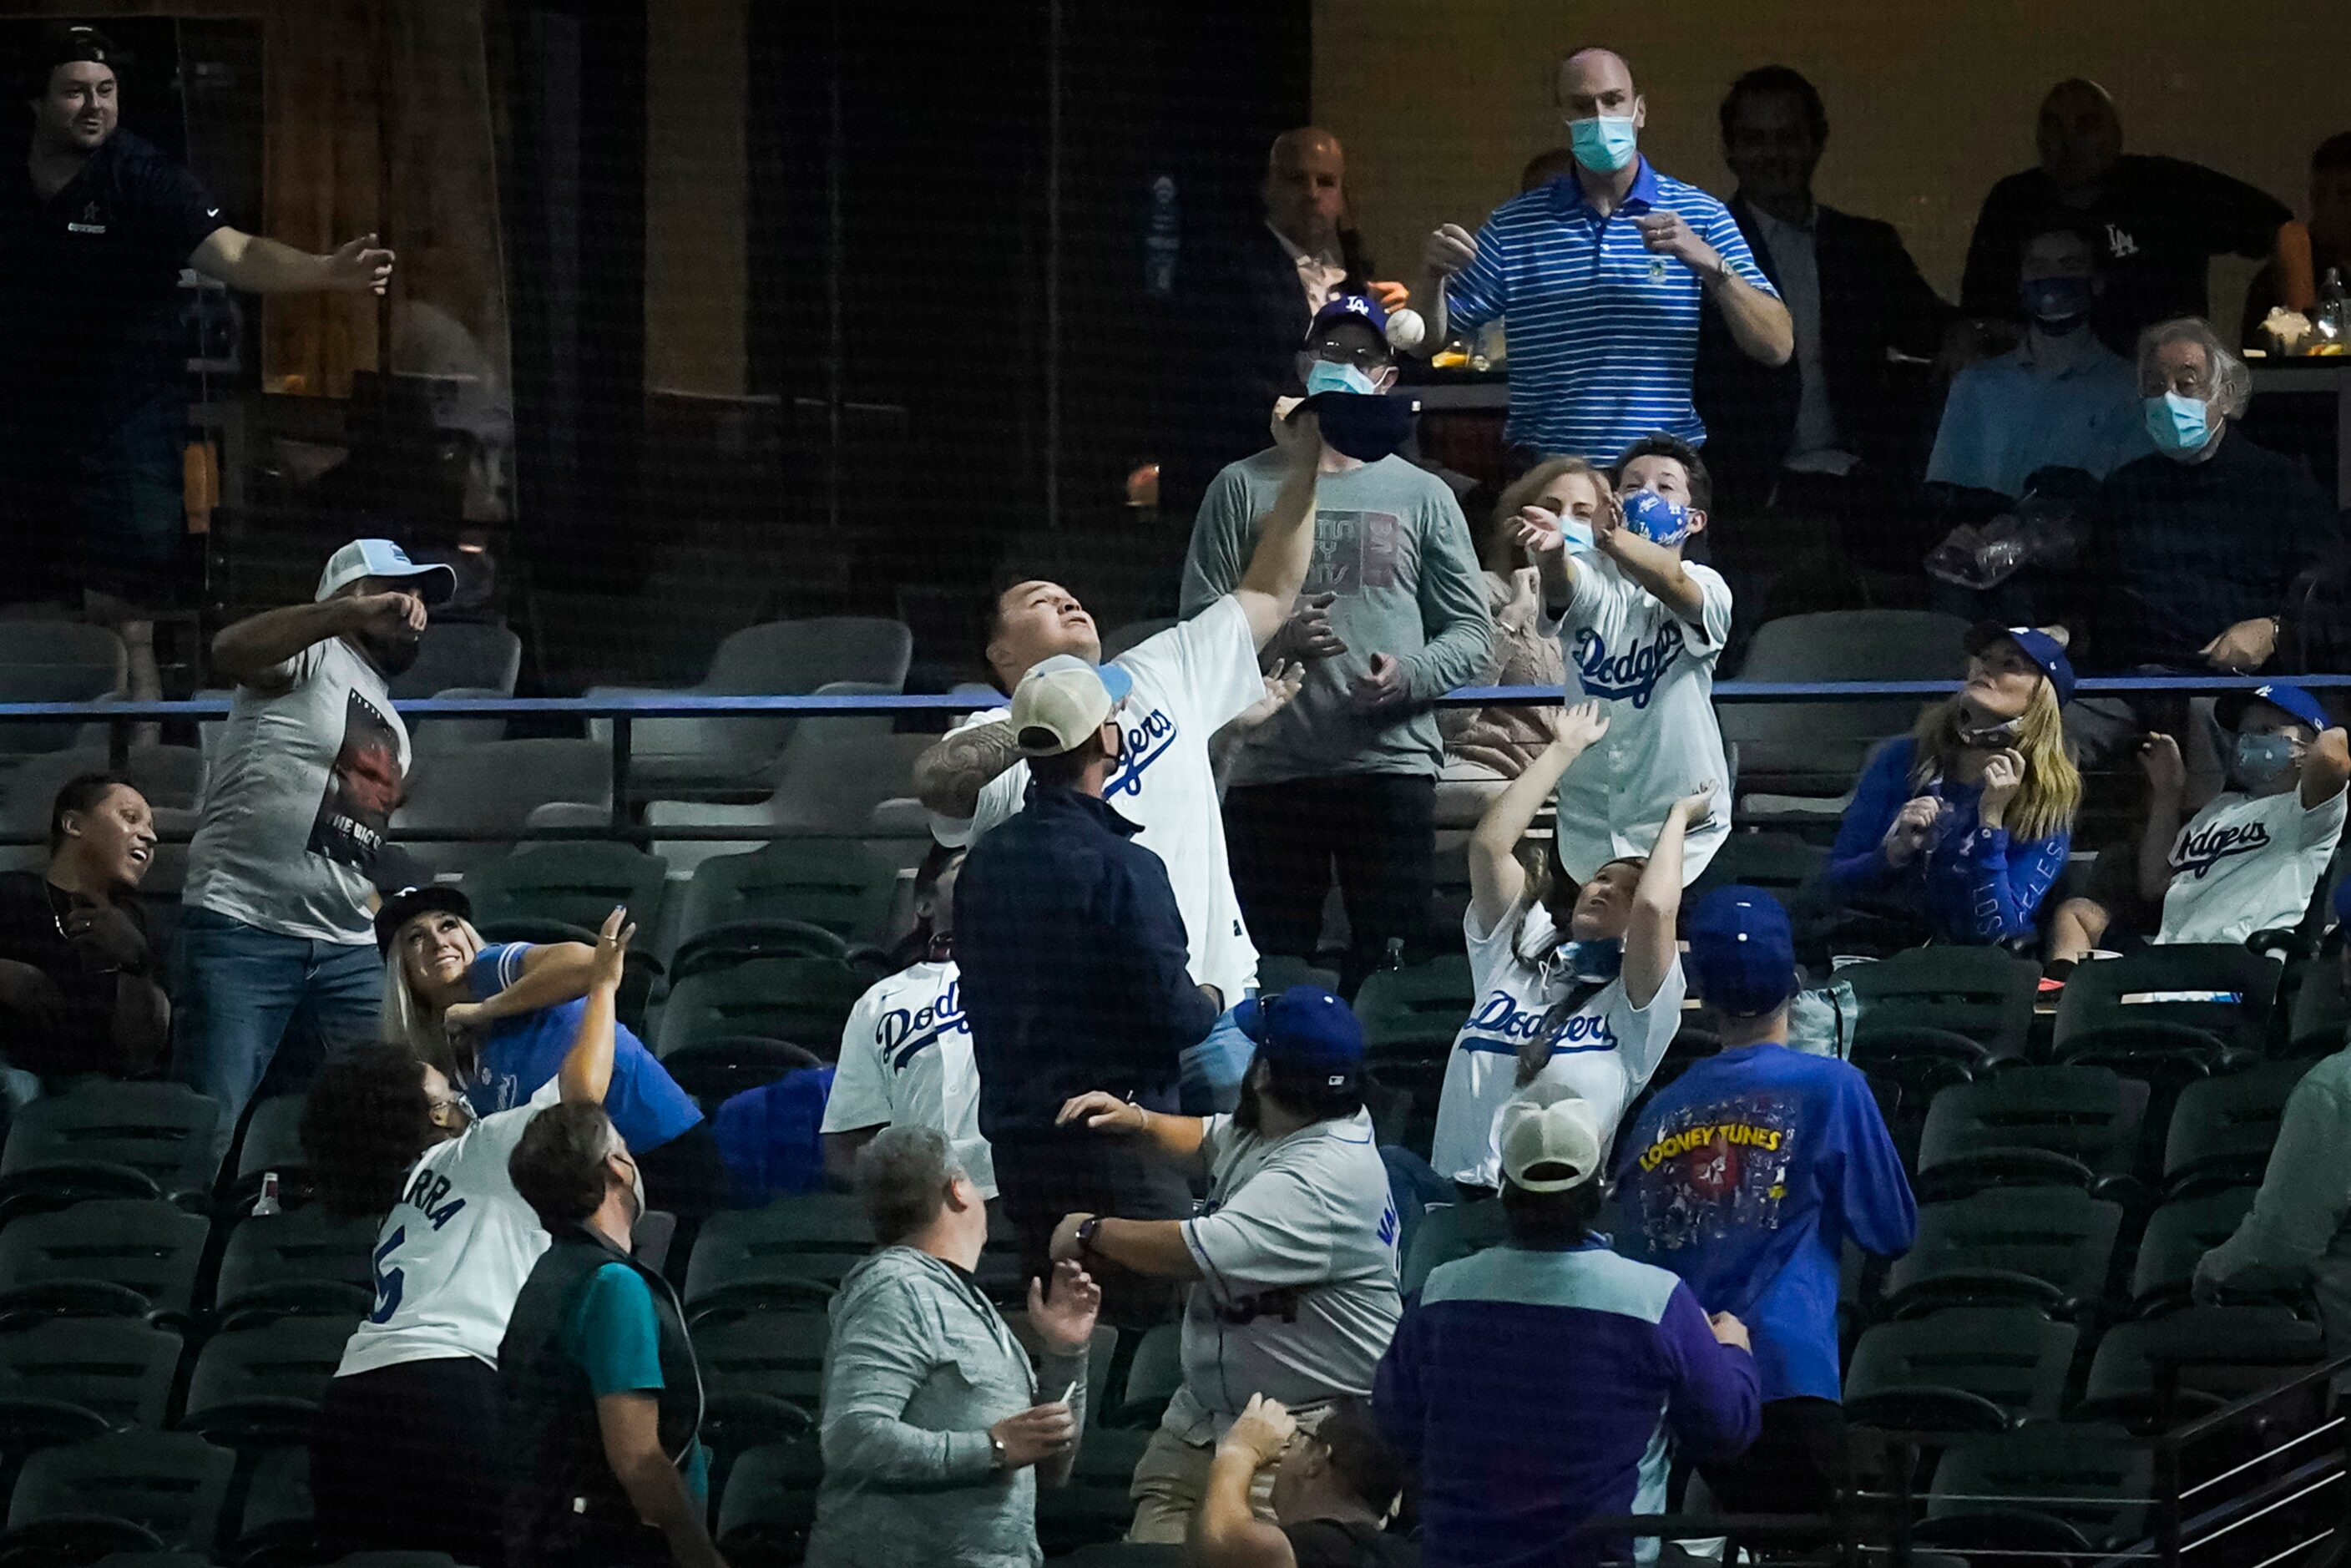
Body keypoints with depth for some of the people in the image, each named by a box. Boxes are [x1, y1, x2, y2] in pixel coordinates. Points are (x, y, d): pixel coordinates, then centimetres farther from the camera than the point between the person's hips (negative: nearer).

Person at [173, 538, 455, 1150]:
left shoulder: (392, 727, 23)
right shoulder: (313, 656, -2)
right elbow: (229, 651, -25)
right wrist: (357, 613, -31)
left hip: (348, 949, 8)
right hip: (243, 929, -8)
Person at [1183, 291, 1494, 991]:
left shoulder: (1421, 496, 13)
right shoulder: (1244, 488, 11)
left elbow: (1470, 629, 10)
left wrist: (1410, 675, -10)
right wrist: (1273, 641, -14)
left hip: (1390, 764, 0)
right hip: (1270, 769, 0)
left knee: (1392, 956, -4)